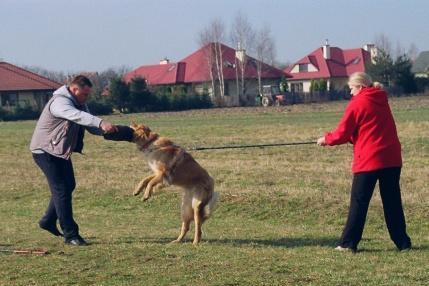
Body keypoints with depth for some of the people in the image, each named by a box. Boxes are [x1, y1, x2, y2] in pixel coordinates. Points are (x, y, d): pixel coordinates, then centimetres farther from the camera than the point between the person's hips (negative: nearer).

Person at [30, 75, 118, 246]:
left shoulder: (80, 104, 6)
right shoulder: (60, 102, -25)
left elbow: (91, 126, -2)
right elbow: (77, 116, -45)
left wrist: (107, 130, -23)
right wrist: (101, 123, -57)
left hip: (61, 151, 10)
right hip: (45, 151, -10)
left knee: (68, 185, 19)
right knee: (61, 190, -11)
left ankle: (48, 221, 36)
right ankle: (70, 235, -7)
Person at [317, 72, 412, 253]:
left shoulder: (356, 104, -7)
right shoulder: (382, 101, 13)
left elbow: (342, 134, -4)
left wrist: (326, 140, 13)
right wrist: (352, 138, 20)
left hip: (368, 160, -6)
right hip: (392, 159, 6)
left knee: (359, 202, 2)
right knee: (393, 202, 11)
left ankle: (348, 243, 5)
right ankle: (403, 242, 11)